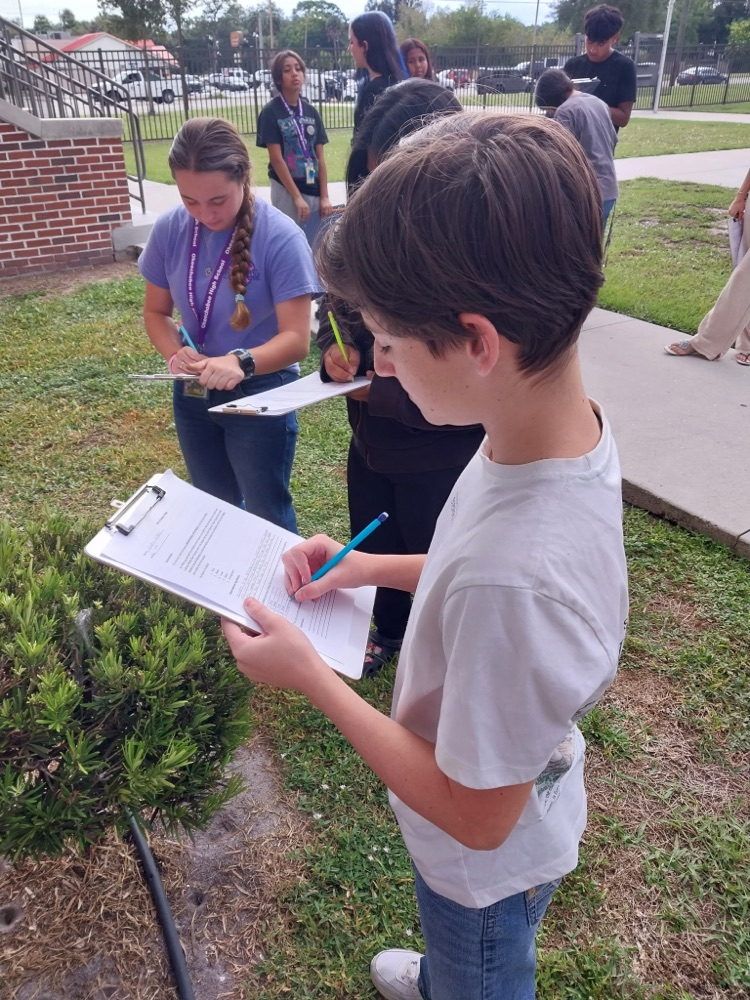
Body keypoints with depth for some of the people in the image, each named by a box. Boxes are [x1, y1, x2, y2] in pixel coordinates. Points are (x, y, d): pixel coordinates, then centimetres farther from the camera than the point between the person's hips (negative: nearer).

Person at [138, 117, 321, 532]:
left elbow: (296, 338, -23)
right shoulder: (169, 229, -7)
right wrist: (176, 353, -18)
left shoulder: (280, 237, -21)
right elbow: (156, 312, 3)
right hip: (192, 394, 5)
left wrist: (242, 362, -41)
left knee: (266, 515, 10)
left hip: (261, 394, -5)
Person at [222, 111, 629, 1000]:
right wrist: (378, 567, -8)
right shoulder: (568, 424, -18)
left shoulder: (516, 581, -46)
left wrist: (309, 677, -24)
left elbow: (474, 816, -30)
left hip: (488, 863, -7)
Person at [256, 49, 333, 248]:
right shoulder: (271, 112, -5)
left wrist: (324, 196, 0)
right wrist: (297, 196, -14)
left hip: (314, 189, 5)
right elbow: (276, 159, -10)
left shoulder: (311, 111, 9)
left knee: (315, 245, 9)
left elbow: (320, 158, 7)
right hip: (286, 190, -5)